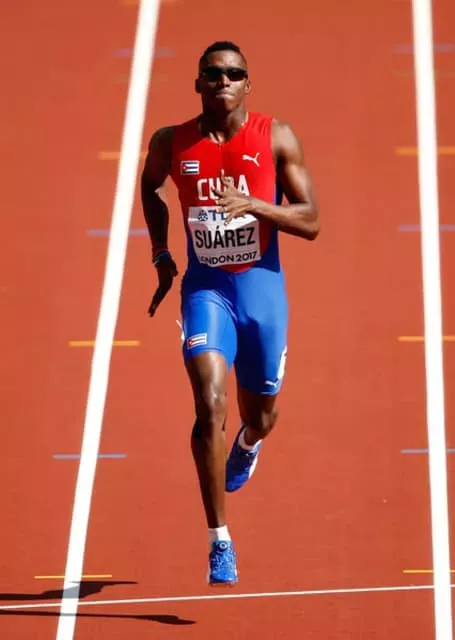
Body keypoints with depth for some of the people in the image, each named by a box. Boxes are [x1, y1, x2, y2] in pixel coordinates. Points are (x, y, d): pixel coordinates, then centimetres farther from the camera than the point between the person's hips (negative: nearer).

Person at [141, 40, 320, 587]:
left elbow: (310, 223, -10)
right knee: (209, 407, -20)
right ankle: (219, 542, -14)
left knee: (259, 413, 16)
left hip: (261, 286, 1)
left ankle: (248, 444, 58)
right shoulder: (171, 144, -3)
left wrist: (253, 205, -25)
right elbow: (149, 186, 20)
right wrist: (160, 254, 11)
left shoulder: (276, 139, -8)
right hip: (205, 288, -1)